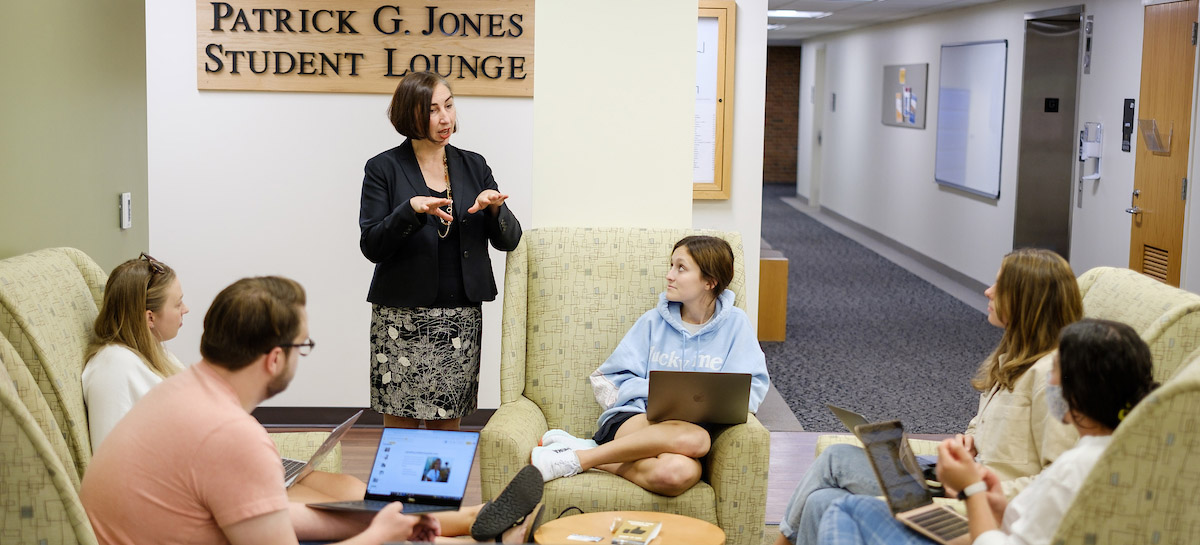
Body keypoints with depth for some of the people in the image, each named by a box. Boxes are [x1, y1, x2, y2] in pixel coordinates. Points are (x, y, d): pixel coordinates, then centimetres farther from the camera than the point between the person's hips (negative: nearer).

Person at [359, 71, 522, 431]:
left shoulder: (473, 166, 10)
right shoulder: (384, 169, 0)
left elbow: (509, 241, 8)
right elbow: (371, 247, -8)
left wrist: (495, 209, -12)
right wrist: (411, 210, -22)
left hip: (461, 317, 3)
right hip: (402, 317, -3)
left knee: (448, 426, 7)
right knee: (400, 426, 0)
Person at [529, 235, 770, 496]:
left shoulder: (734, 323, 10)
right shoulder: (654, 321, 13)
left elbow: (753, 387, 5)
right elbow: (611, 380, 10)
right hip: (632, 418, 0)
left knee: (680, 473, -41)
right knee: (694, 438, -39)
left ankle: (591, 457, -22)